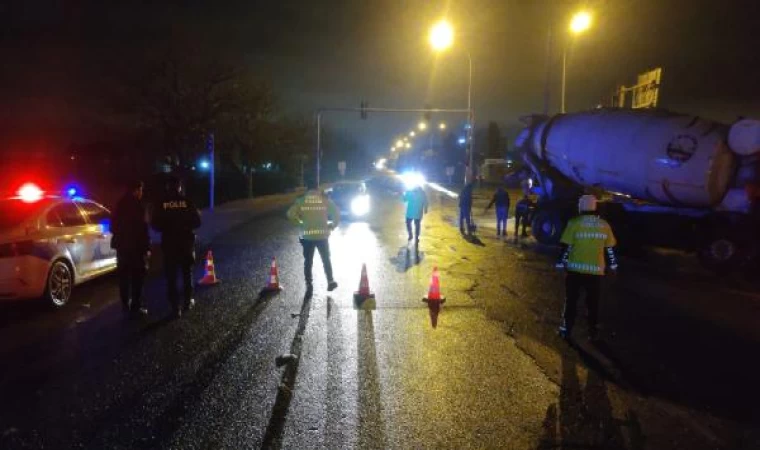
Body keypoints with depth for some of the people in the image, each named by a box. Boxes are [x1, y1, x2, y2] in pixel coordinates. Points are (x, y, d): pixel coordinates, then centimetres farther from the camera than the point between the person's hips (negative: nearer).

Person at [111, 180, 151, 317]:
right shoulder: (137, 206, -14)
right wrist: (147, 247, -16)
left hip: (122, 245, 8)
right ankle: (136, 307, -3)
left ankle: (126, 304, 21)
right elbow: (142, 229, -19)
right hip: (136, 246, -8)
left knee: (124, 276, 13)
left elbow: (114, 226, 19)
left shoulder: (120, 204, 12)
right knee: (137, 278, -4)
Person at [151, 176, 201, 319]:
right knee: (187, 273, 18)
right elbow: (196, 222, -4)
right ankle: (187, 302, 27)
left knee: (171, 277, 5)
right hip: (186, 242, 1)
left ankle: (175, 307, 2)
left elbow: (156, 226, -4)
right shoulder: (187, 201, -7)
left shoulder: (162, 203, -7)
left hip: (169, 244, -1)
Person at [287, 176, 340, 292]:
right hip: (322, 235, 0)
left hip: (307, 235, 0)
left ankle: (309, 284, 14)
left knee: (308, 261, 12)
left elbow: (290, 214, -8)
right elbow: (336, 213, -6)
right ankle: (330, 282, 15)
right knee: (326, 259, 15)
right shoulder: (325, 199, -3)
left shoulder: (301, 200, -3)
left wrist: (300, 222, 5)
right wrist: (332, 226, 6)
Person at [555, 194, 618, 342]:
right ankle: (593, 332, 18)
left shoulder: (574, 223, -8)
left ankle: (566, 330, 14)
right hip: (596, 271, 2)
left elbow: (566, 247, -9)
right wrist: (612, 266, 18)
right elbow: (609, 249, 8)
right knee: (593, 303, 13)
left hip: (575, 269, -2)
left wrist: (561, 263, 0)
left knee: (571, 301, 10)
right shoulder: (604, 225, 2)